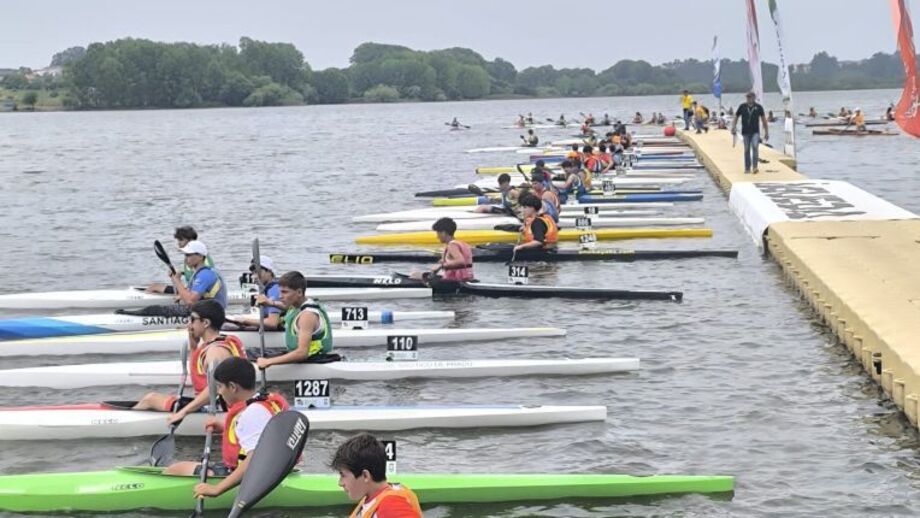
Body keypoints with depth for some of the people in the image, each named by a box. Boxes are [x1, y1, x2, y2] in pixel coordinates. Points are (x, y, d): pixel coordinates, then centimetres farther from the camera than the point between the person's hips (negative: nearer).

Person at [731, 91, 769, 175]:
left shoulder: (758, 107, 0)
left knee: (755, 147, -20)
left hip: (755, 132, -2)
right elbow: (736, 117, 10)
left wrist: (766, 132, 7)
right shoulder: (742, 107, 2)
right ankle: (747, 168, 16)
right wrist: (733, 127, -5)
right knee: (747, 150, 6)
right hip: (745, 132, 2)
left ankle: (755, 167, -21)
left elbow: (764, 119, 7)